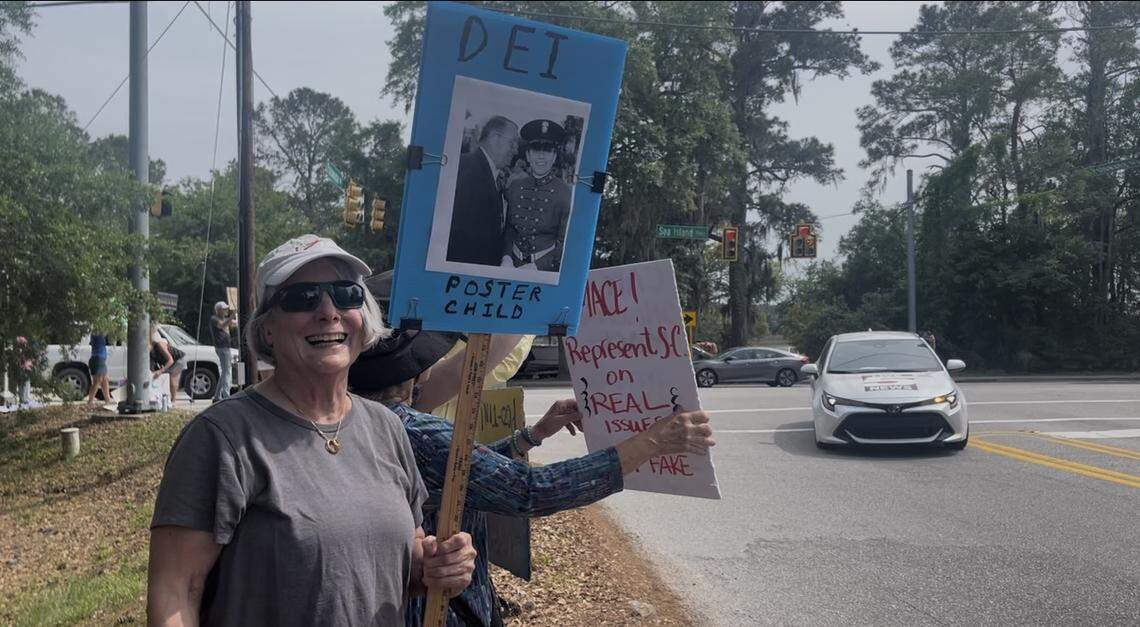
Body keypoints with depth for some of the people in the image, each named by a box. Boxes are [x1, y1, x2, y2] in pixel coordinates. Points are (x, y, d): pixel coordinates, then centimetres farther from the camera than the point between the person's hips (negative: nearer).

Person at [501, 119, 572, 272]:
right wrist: (507, 258, -3)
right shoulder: (515, 187, 7)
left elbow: (565, 242, -5)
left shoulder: (565, 193, -5)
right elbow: (508, 229, 14)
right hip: (515, 265, 4)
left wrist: (536, 266, -14)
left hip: (548, 269, -4)